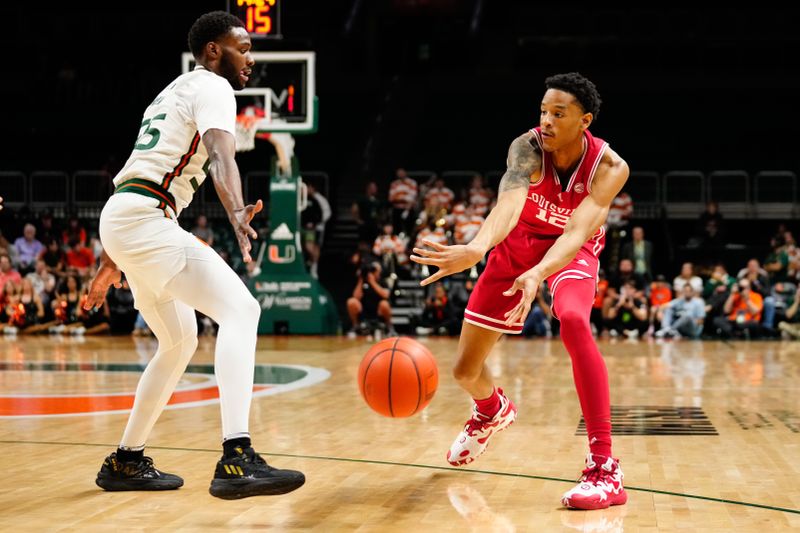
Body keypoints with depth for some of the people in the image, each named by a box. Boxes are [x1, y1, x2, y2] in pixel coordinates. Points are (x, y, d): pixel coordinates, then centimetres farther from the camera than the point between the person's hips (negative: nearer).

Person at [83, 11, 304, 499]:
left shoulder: (175, 92, 27)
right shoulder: (212, 86, -2)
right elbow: (221, 155, -24)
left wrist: (113, 260, 33)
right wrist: (238, 215, -42)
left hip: (123, 218, 10)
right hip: (145, 219, -10)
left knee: (180, 341, 21)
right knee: (240, 309, -19)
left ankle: (126, 461, 28)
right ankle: (237, 460, -32)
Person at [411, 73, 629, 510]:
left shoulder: (609, 167, -28)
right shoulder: (528, 148, -31)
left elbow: (577, 232, -41)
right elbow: (509, 202, -52)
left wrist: (537, 275, -61)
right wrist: (477, 248, -73)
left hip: (571, 250, -2)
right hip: (518, 245, 2)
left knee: (573, 321, -37)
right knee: (465, 370, 6)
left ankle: (605, 469, -34)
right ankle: (493, 412, 48)